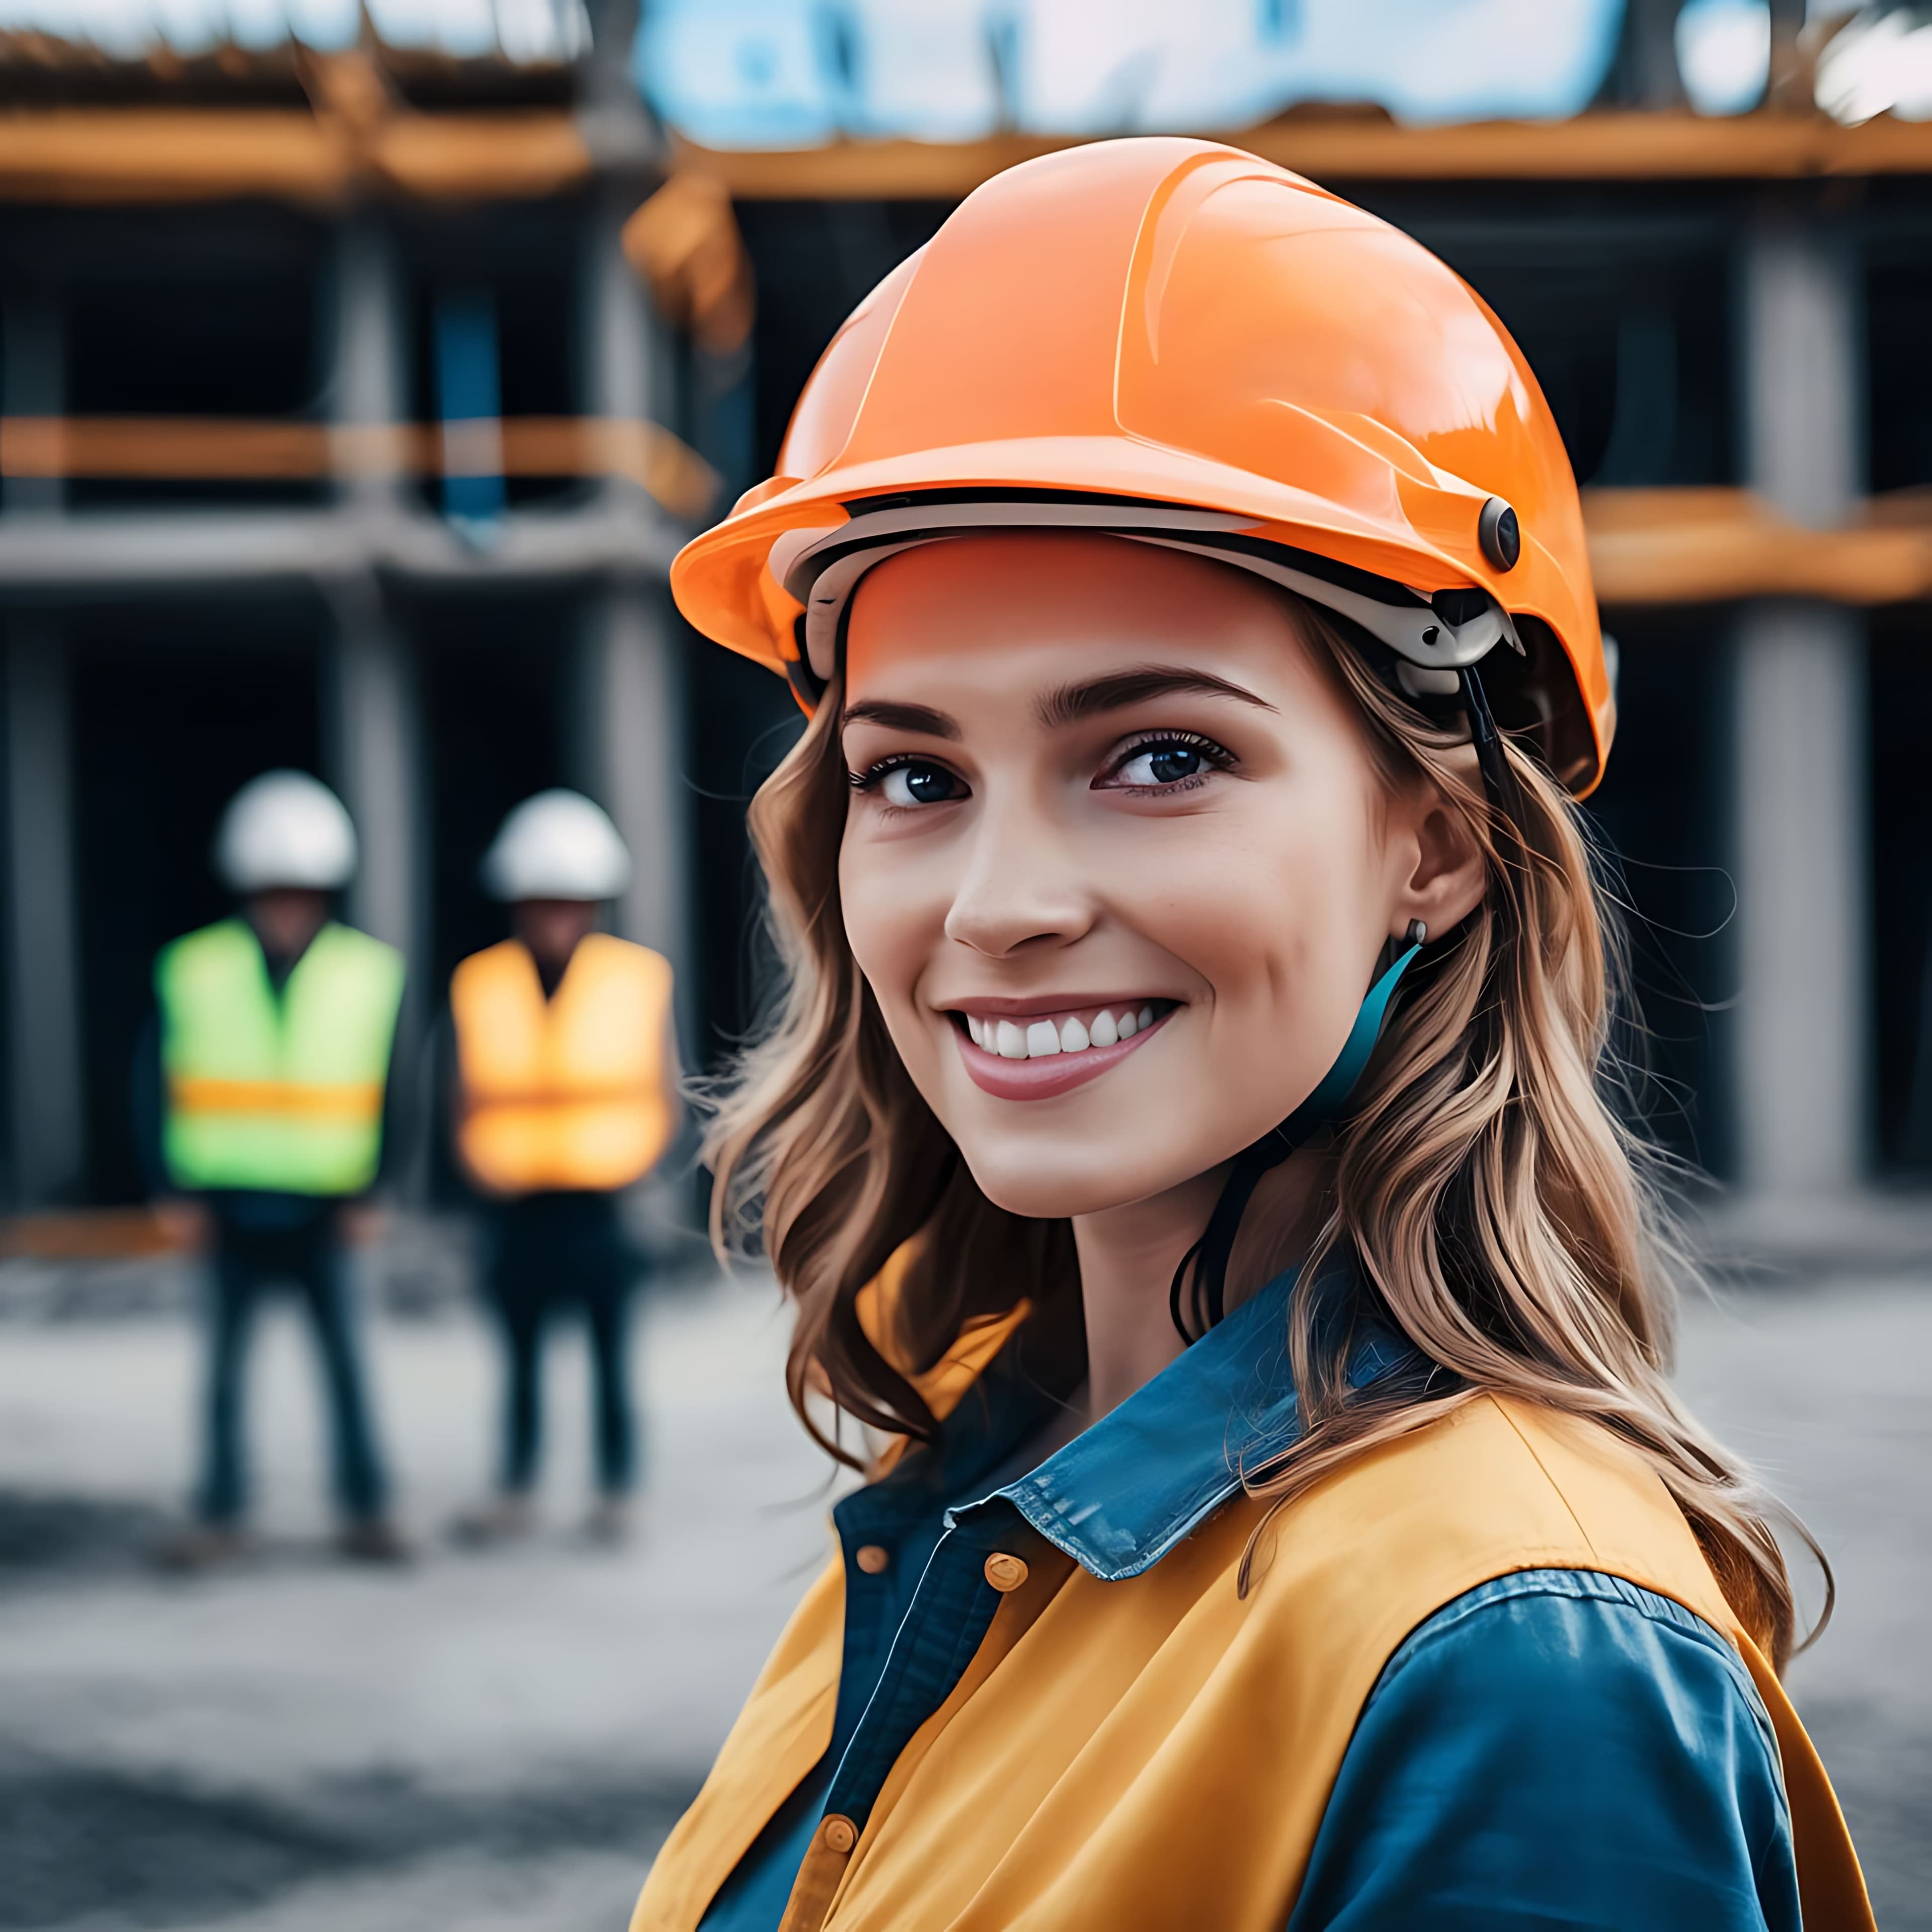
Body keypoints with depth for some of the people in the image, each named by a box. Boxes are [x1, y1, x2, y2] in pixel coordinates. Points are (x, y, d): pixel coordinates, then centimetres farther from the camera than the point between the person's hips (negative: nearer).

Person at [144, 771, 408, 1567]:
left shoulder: (371, 973, -1)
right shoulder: (191, 971, -2)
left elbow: (391, 1096, 3)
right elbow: (155, 1086, 2)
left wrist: (366, 1193, -3)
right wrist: (176, 1191, -4)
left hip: (323, 1212, 0)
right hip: (230, 1209, 1)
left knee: (345, 1364, 2)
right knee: (225, 1368, 7)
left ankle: (365, 1510, 11)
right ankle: (220, 1515, 16)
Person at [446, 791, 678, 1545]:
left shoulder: (637, 979, 1)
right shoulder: (481, 986, 4)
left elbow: (663, 1100, 5)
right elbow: (469, 1105, 10)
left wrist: (633, 1168, -8)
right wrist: (480, 1167, -5)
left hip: (605, 1198, -2)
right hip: (517, 1200, 2)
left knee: (609, 1348, 1)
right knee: (520, 1352, 7)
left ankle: (616, 1491, 10)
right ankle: (513, 1492, 15)